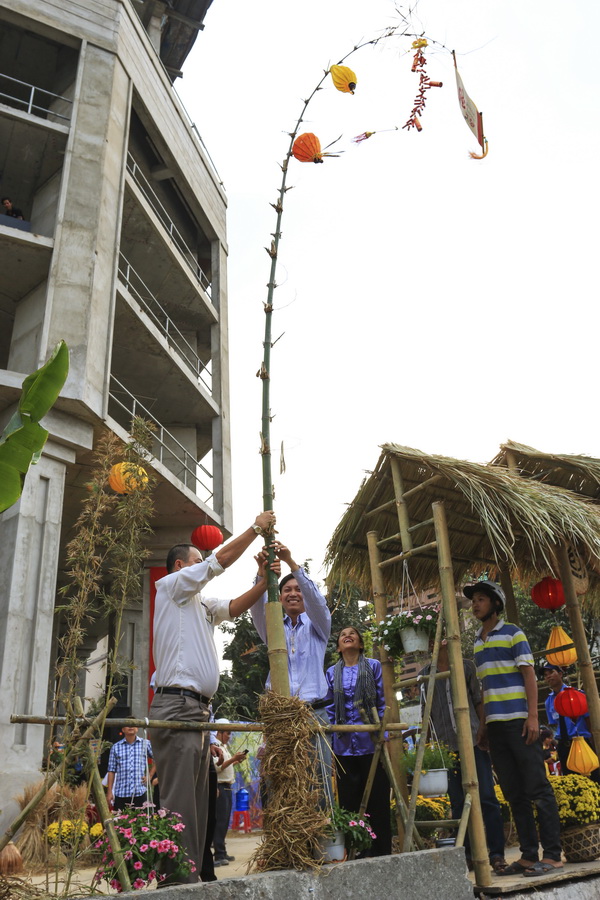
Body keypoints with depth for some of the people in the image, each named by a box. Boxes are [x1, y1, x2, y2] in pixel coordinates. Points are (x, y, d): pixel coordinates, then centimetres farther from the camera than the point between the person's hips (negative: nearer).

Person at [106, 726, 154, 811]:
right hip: (121, 794, 1)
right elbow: (111, 771, 7)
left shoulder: (146, 744, 6)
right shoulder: (116, 747, 7)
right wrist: (109, 792, 2)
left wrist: (150, 776, 5)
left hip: (140, 792, -1)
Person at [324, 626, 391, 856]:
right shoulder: (331, 673, 10)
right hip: (344, 745, 2)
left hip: (371, 742, -2)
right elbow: (329, 709, 12)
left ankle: (381, 851, 13)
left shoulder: (373, 666, 3)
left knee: (378, 799, 3)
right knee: (349, 801, 6)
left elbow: (383, 702, 2)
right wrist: (334, 736, 5)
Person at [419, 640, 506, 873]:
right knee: (458, 802, 6)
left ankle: (497, 853, 5)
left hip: (473, 741, -2)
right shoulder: (424, 674, 10)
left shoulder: (466, 666, 6)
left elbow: (479, 701, 6)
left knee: (486, 797, -3)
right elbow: (425, 711, 14)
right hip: (446, 746, 2)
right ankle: (467, 855, 15)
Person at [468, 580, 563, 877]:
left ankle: (552, 855, 3)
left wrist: (533, 716, -15)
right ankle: (528, 855, 15)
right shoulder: (477, 642, 16)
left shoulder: (513, 634, -2)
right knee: (514, 794, 9)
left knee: (537, 788, -3)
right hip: (495, 725, 7)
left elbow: (529, 675, -7)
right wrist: (483, 724, 17)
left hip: (518, 721, -7)